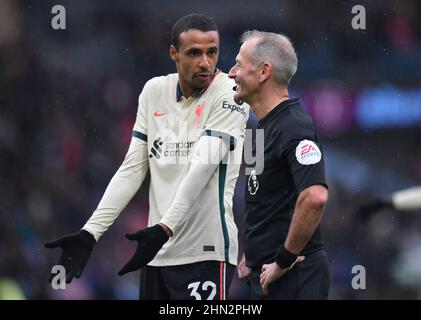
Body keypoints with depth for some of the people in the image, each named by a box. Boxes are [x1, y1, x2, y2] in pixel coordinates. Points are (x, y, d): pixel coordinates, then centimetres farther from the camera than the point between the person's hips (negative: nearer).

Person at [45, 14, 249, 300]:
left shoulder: (229, 93, -7)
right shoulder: (154, 91, 9)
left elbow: (202, 168, -17)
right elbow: (132, 169, 9)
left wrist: (164, 229, -28)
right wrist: (90, 233, 0)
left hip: (206, 253, -5)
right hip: (157, 252, 5)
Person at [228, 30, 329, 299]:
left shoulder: (294, 128, -16)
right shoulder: (267, 126, 16)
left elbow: (315, 197, -30)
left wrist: (284, 260, -22)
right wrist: (251, 255, 16)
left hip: (291, 277, -10)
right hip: (266, 275, 10)